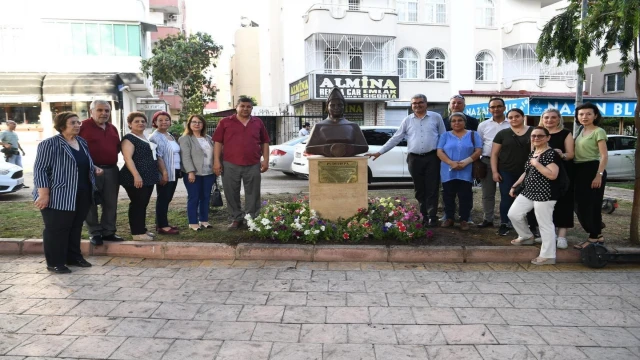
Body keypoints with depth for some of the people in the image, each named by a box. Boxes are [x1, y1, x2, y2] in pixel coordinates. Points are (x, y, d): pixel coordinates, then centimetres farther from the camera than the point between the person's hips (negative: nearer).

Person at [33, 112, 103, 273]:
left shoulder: (82, 142, 12)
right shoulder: (49, 144, -12)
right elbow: (40, 169, -15)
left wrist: (95, 169, 6)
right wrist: (43, 194, -20)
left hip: (82, 196, 7)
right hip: (58, 196, -7)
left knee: (76, 227, 15)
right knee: (56, 229, 2)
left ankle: (74, 257, 27)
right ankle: (55, 263, 12)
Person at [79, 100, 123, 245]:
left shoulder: (112, 128, 15)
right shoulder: (83, 126, -7)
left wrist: (113, 162, 12)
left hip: (111, 170, 6)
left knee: (111, 203, 9)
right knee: (91, 203, 3)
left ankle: (108, 232, 19)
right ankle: (95, 233, 12)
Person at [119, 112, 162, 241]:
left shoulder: (147, 139, 18)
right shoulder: (129, 138, -9)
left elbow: (154, 156, 25)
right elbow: (128, 158, -20)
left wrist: (163, 172, 20)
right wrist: (136, 175, -29)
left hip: (148, 177, 9)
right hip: (136, 179, -9)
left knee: (143, 204, 14)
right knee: (137, 204, -5)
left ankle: (142, 230, 22)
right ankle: (137, 232, 1)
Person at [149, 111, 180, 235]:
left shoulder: (171, 136, 17)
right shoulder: (155, 137, -11)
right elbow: (158, 157, -19)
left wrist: (178, 171, 17)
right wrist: (164, 172, -24)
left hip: (174, 172, 9)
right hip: (165, 174, -9)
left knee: (167, 198, 12)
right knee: (163, 198, -4)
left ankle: (161, 223, 20)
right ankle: (162, 226, 1)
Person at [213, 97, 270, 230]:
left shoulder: (258, 122, 9)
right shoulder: (225, 122, 3)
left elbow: (265, 142, 12)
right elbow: (218, 142, 2)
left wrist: (266, 160, 3)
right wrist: (217, 161, -5)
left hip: (253, 165, 1)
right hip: (230, 165, -1)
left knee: (253, 194, 6)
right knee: (231, 194, 7)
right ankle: (236, 218, 21)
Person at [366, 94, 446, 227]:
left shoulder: (436, 117, 4)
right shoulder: (407, 120, 9)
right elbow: (395, 139, 9)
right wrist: (379, 152, 4)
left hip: (432, 158, -2)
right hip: (414, 159, 2)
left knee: (432, 188, -3)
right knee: (419, 189, 7)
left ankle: (432, 217, 0)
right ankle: (424, 215, 17)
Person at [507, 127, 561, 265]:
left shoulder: (551, 154, -13)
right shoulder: (532, 153, 15)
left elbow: (552, 175, -24)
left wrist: (537, 163, -20)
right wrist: (514, 186, 21)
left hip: (544, 194, -9)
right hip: (528, 192, 9)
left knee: (545, 224, -4)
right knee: (514, 214, 8)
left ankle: (548, 256, 4)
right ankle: (526, 237, 32)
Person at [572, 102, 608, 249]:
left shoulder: (598, 132, -8)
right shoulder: (580, 131, 14)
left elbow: (604, 156, -14)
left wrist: (599, 175, -21)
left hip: (592, 169, -8)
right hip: (578, 171, 8)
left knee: (591, 204, -4)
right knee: (580, 204, 9)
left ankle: (594, 237, 6)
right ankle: (596, 234, 22)